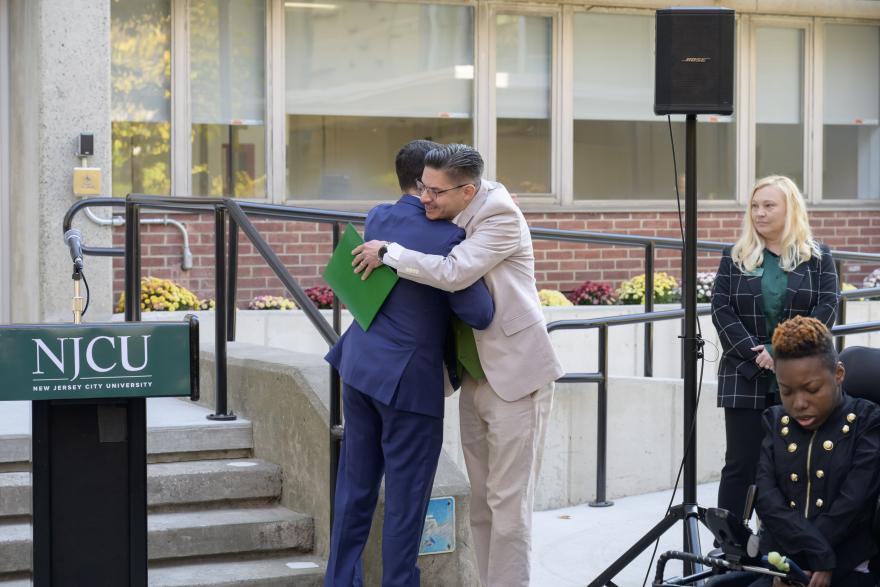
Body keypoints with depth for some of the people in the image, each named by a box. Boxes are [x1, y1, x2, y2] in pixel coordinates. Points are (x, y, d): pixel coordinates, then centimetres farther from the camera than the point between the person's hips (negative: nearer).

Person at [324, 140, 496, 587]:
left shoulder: (377, 218, 3)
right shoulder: (448, 238, -16)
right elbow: (479, 315, -15)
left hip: (360, 366, 7)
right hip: (409, 381, -7)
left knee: (356, 488, 15)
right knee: (406, 499, 4)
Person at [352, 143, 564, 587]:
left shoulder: (501, 217, -16)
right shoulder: (449, 218, 7)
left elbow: (453, 273, -28)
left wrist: (387, 253, -19)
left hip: (516, 374, -8)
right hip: (476, 376, 8)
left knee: (509, 500, -5)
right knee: (481, 499, 11)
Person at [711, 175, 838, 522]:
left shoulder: (818, 258, 6)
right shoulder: (735, 258, 9)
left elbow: (826, 309, -4)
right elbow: (721, 309, 0)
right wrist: (754, 352, -14)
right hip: (746, 380, 0)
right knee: (741, 465, 0)